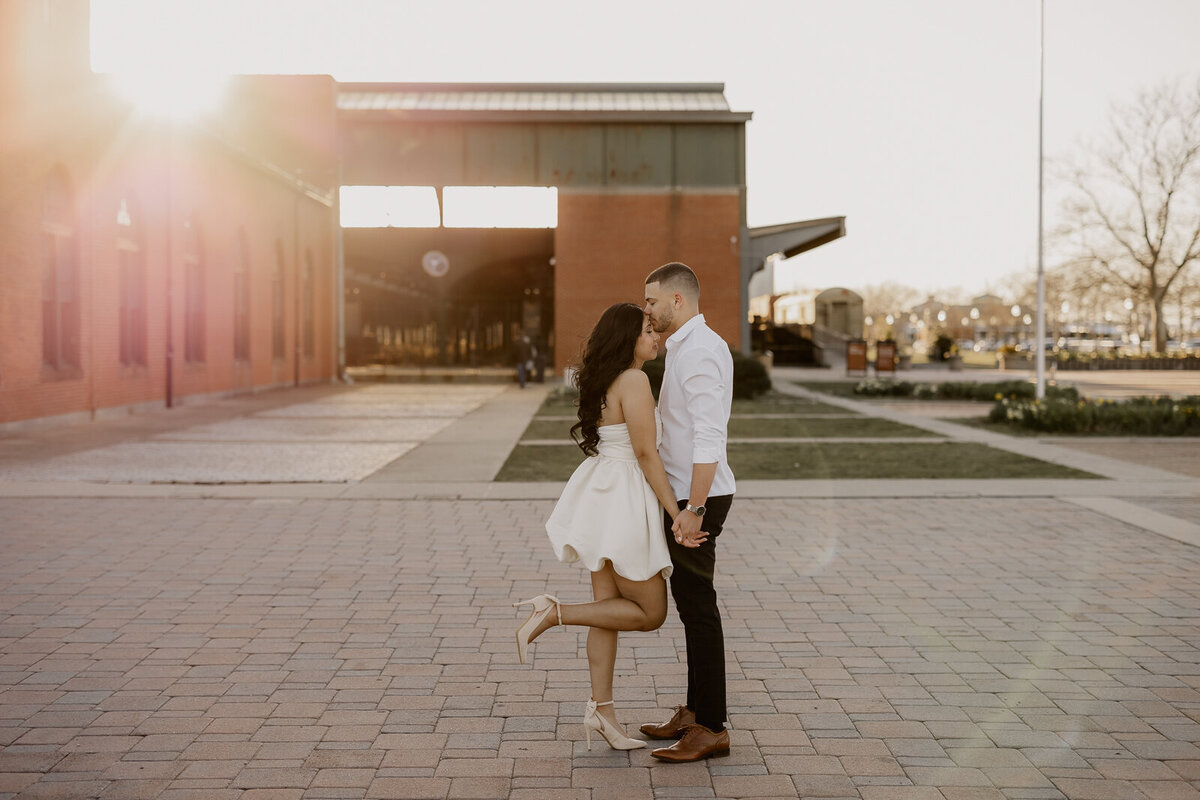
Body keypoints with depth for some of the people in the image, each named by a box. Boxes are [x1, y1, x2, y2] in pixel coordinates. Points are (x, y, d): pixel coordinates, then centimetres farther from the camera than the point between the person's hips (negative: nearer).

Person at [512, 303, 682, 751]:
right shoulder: (634, 381, -16)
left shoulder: (604, 382, 12)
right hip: (624, 500, -9)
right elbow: (645, 453, -20)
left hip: (601, 493, 9)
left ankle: (601, 709, 15)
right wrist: (677, 514, -17)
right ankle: (554, 612, -5)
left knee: (611, 607, 12)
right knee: (650, 612, 3)